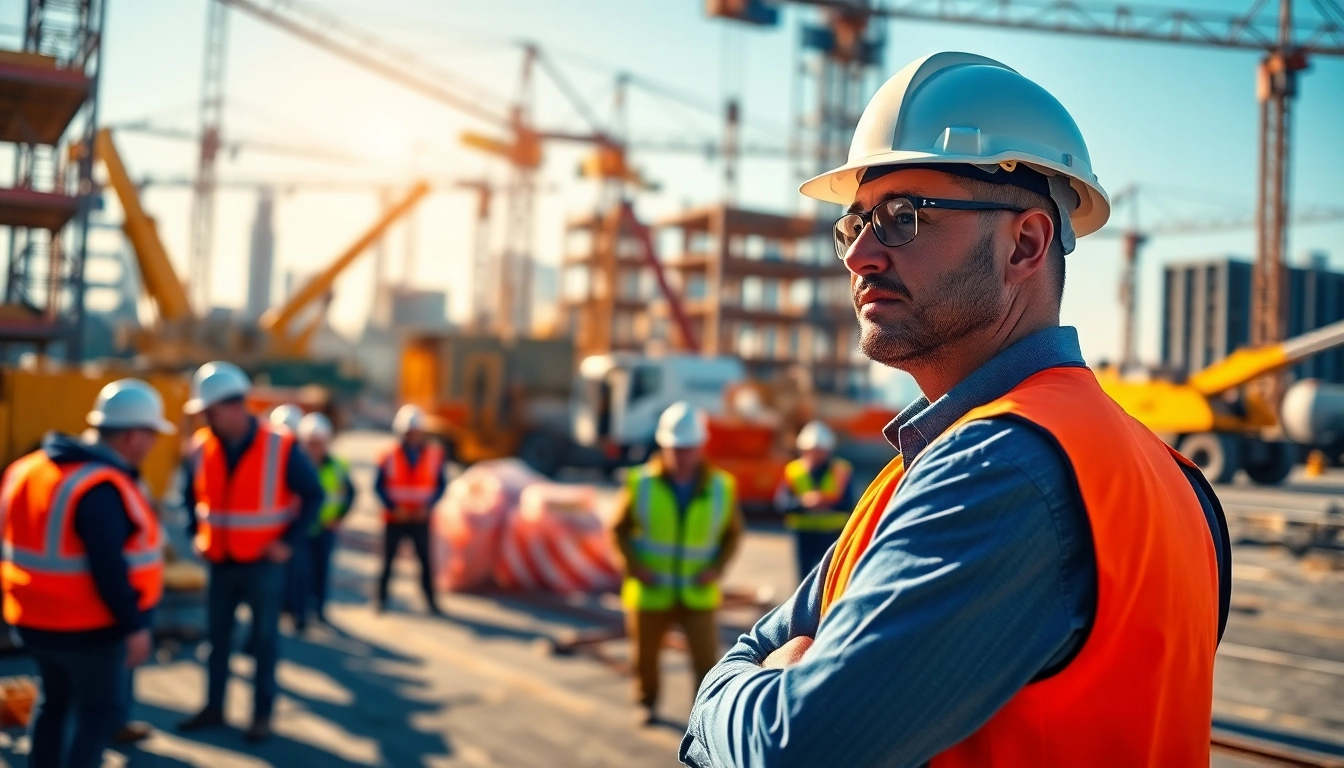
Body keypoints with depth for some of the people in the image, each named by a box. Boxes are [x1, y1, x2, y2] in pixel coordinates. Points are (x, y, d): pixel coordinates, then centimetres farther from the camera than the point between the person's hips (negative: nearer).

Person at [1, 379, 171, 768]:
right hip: (87, 627, -8)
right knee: (103, 710, 6)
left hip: (34, 619, 8)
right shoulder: (102, 487, -24)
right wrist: (134, 626, -20)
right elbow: (110, 569, -26)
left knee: (55, 701, 23)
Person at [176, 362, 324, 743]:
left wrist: (290, 541, -12)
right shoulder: (201, 447, -4)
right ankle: (213, 707, 27)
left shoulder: (281, 447, -15)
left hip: (264, 561, -4)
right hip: (220, 561, 4)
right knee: (217, 634, 13)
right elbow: (191, 493, 15)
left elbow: (312, 495, -7)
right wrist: (197, 533, 4)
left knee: (264, 637, 6)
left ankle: (263, 713, 18)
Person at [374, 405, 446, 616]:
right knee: (388, 560, 6)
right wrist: (393, 507, -13)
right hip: (395, 519, -1)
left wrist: (428, 506, -10)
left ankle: (431, 602, 6)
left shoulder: (434, 453, -2)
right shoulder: (389, 456, -6)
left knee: (425, 560, -1)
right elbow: (379, 486, -2)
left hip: (420, 519, 1)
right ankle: (381, 599, 18)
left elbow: (441, 484, 2)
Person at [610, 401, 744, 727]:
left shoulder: (721, 487, -4)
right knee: (645, 655, 14)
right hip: (650, 592, 0)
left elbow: (733, 533, 7)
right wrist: (634, 567, -11)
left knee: (706, 660, -7)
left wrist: (717, 568, -8)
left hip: (698, 594, 0)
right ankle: (648, 703, 41)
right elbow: (618, 529, 1)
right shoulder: (641, 483, -7)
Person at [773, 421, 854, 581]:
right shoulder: (793, 470, 1)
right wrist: (802, 502, -27)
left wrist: (828, 502, -29)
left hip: (833, 535, -1)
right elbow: (781, 503, -8)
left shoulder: (841, 469, -1)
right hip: (804, 535, 1)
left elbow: (847, 503, -10)